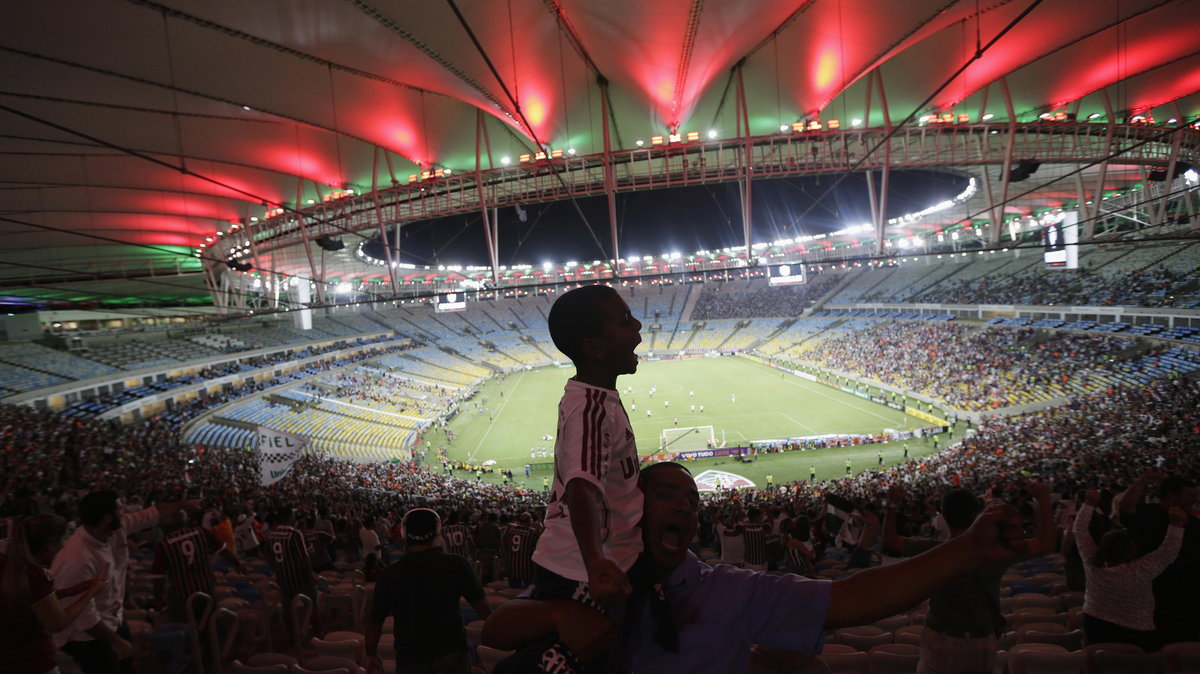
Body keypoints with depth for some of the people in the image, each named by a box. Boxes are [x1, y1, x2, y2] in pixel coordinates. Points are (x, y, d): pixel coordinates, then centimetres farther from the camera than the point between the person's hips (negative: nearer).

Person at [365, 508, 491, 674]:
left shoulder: (390, 574, -11)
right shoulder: (456, 565, -14)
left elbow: (375, 621, -5)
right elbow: (480, 605, -9)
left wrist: (371, 655, 11)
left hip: (409, 660, 2)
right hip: (451, 654, -2)